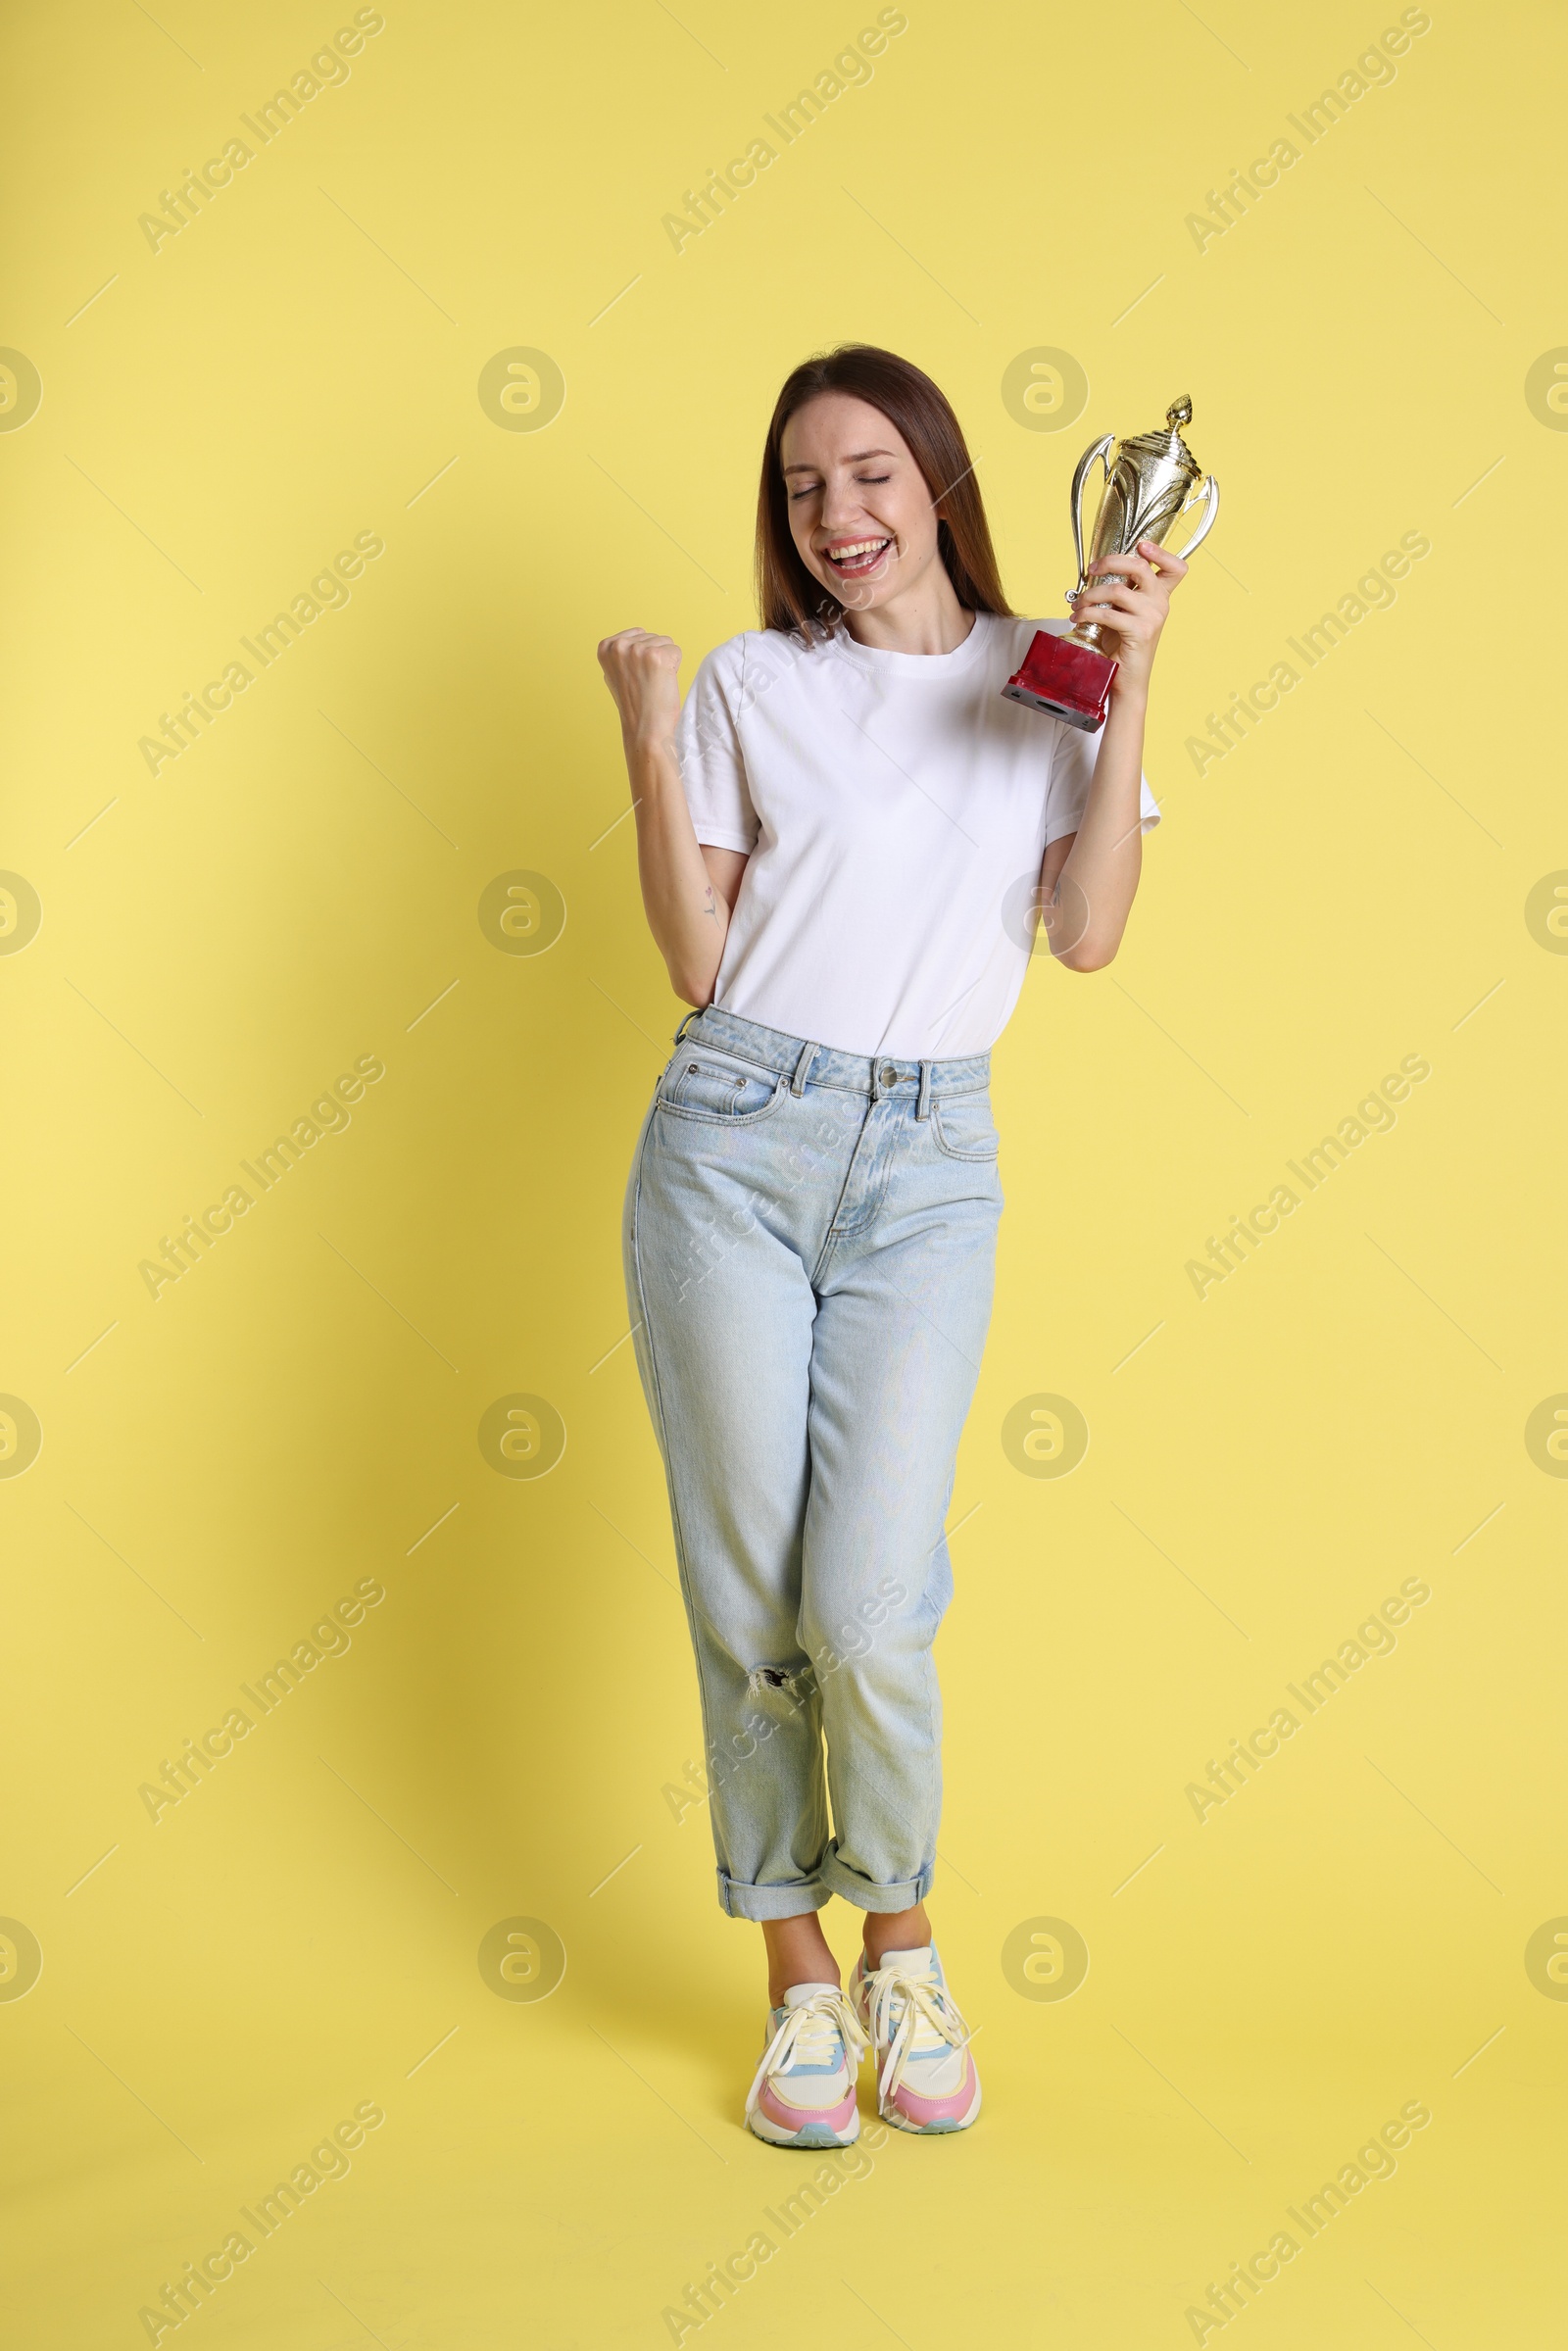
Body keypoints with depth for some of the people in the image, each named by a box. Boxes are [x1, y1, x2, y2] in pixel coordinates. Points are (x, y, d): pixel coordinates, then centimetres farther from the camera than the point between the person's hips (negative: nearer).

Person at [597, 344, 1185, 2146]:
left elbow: (1087, 934, -4)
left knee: (868, 1610, -9)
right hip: (735, 1140, 1)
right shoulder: (753, 683, 7)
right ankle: (799, 1983, 22)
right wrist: (650, 746, -7)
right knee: (746, 1596, 2)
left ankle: (901, 1948, 20)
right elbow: (699, 967, 2)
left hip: (930, 1166, 0)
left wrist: (1130, 694, -9)